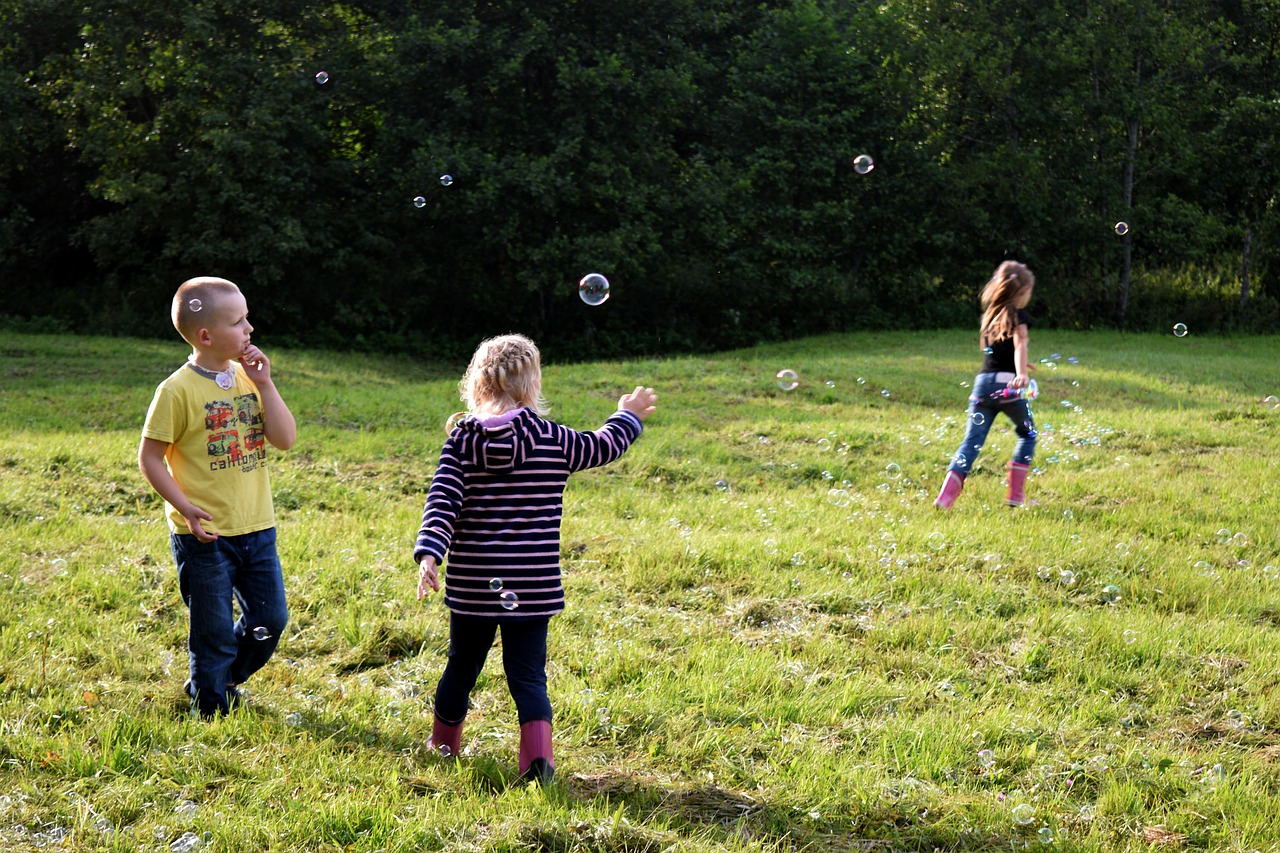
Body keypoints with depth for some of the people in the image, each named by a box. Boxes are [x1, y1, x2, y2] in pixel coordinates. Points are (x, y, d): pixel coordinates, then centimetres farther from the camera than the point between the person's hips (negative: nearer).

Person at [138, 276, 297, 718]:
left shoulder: (248, 378, 5)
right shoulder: (178, 390, -12)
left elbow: (285, 438, -1)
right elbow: (149, 457, -9)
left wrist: (264, 384, -9)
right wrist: (185, 508, -17)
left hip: (256, 529, 6)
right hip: (203, 535, -6)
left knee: (270, 620, 11)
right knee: (215, 632, 5)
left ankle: (223, 680, 35)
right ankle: (210, 711, 25)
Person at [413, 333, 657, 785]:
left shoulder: (461, 439, -3)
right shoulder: (553, 441, -4)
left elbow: (443, 500, -13)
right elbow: (605, 446, 13)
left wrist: (429, 553, -19)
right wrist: (629, 415, 32)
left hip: (471, 585, 2)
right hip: (532, 586, -2)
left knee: (462, 663, 20)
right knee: (527, 671, 4)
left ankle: (444, 742, 39)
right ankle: (537, 749, -15)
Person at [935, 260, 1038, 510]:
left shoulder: (990, 314, 19)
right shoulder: (1019, 316, 0)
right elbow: (1020, 344, -18)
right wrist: (1021, 373, -35)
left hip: (983, 382, 5)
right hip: (1008, 384, -5)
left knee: (972, 441, 2)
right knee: (1027, 435, 17)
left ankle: (946, 496, -13)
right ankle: (1016, 494, 14)